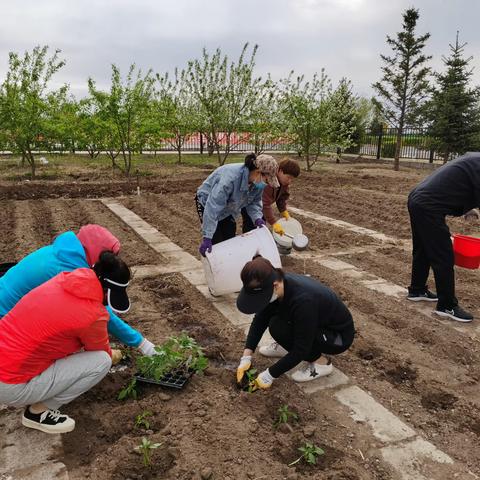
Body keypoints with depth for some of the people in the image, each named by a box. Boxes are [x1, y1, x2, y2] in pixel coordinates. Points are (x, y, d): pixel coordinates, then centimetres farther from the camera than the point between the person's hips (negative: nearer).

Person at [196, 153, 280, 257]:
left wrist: (257, 218, -24)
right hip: (208, 202, -7)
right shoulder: (231, 177, -42)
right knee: (217, 241, -9)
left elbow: (254, 201, -2)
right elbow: (213, 207, -44)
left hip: (228, 208, 7)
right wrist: (207, 237, -46)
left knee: (230, 239, 7)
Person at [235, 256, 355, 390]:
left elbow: (301, 350, -30)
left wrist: (270, 375, -22)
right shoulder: (278, 286, -16)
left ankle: (320, 362, -6)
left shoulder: (302, 300, -38)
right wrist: (246, 357, -12)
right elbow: (260, 320, -6)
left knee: (278, 328, -23)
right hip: (317, 325, 7)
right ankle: (285, 347, 16)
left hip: (339, 335, -7)